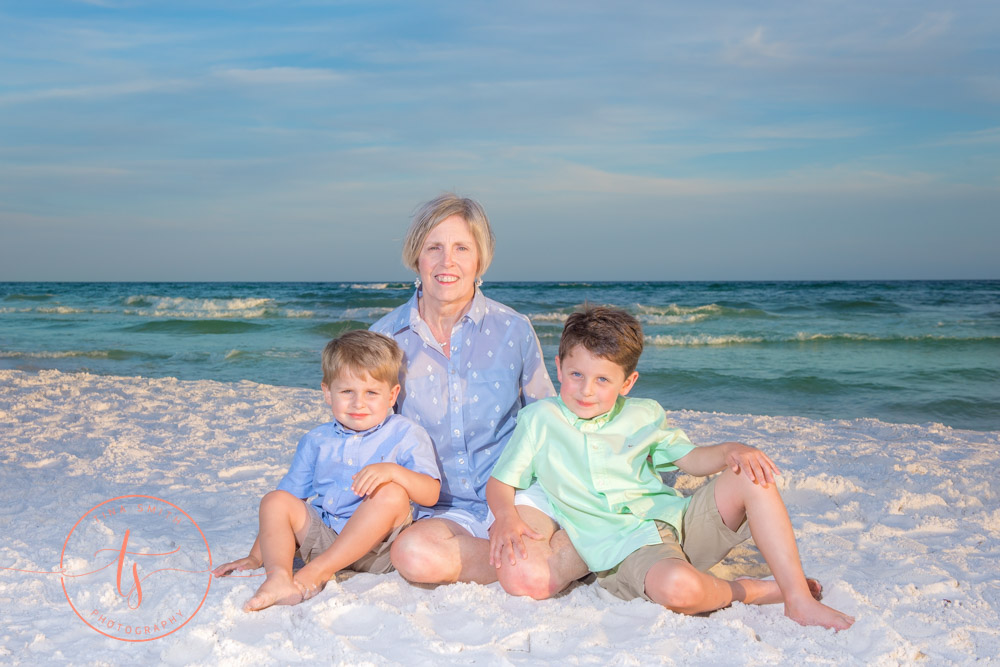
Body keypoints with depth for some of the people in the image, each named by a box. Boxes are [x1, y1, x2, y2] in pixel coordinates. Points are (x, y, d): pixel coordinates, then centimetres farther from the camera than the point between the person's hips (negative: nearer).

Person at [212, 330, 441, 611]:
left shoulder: (405, 435, 0)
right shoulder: (316, 441, 13)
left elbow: (431, 494, -11)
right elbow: (292, 495, 15)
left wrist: (392, 470, -30)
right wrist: (255, 557, 10)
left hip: (376, 546, -4)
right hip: (323, 536, 4)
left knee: (392, 494, -31)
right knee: (275, 501, -12)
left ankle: (314, 573, -32)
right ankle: (278, 575, -38)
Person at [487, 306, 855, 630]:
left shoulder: (643, 415, 13)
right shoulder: (538, 420, 4)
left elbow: (692, 459, 16)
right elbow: (500, 482, 7)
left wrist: (731, 451, -5)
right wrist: (506, 517, -15)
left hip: (678, 522, 5)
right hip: (624, 549, -5)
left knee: (751, 476, -15)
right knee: (677, 587, -39)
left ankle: (799, 599, -13)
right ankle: (754, 590, -7)